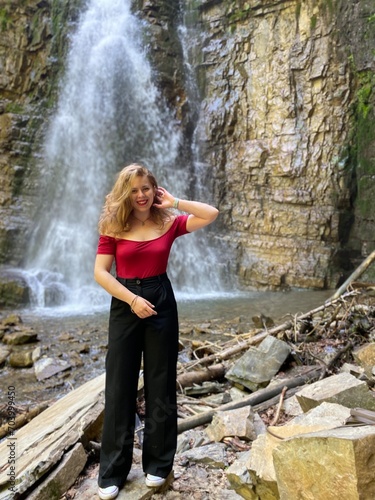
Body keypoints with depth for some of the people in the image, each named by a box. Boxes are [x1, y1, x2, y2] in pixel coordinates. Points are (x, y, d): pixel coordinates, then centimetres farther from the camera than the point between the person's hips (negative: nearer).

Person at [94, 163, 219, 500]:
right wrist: (132, 299, -16)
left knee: (160, 385, 8)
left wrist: (174, 202, -4)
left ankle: (158, 463, 25)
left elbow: (212, 214, -6)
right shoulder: (113, 226, -1)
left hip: (161, 303, 1)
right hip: (124, 305, 0)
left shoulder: (169, 223, 1)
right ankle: (112, 471, 20)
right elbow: (100, 272, -6)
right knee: (120, 388, 5)